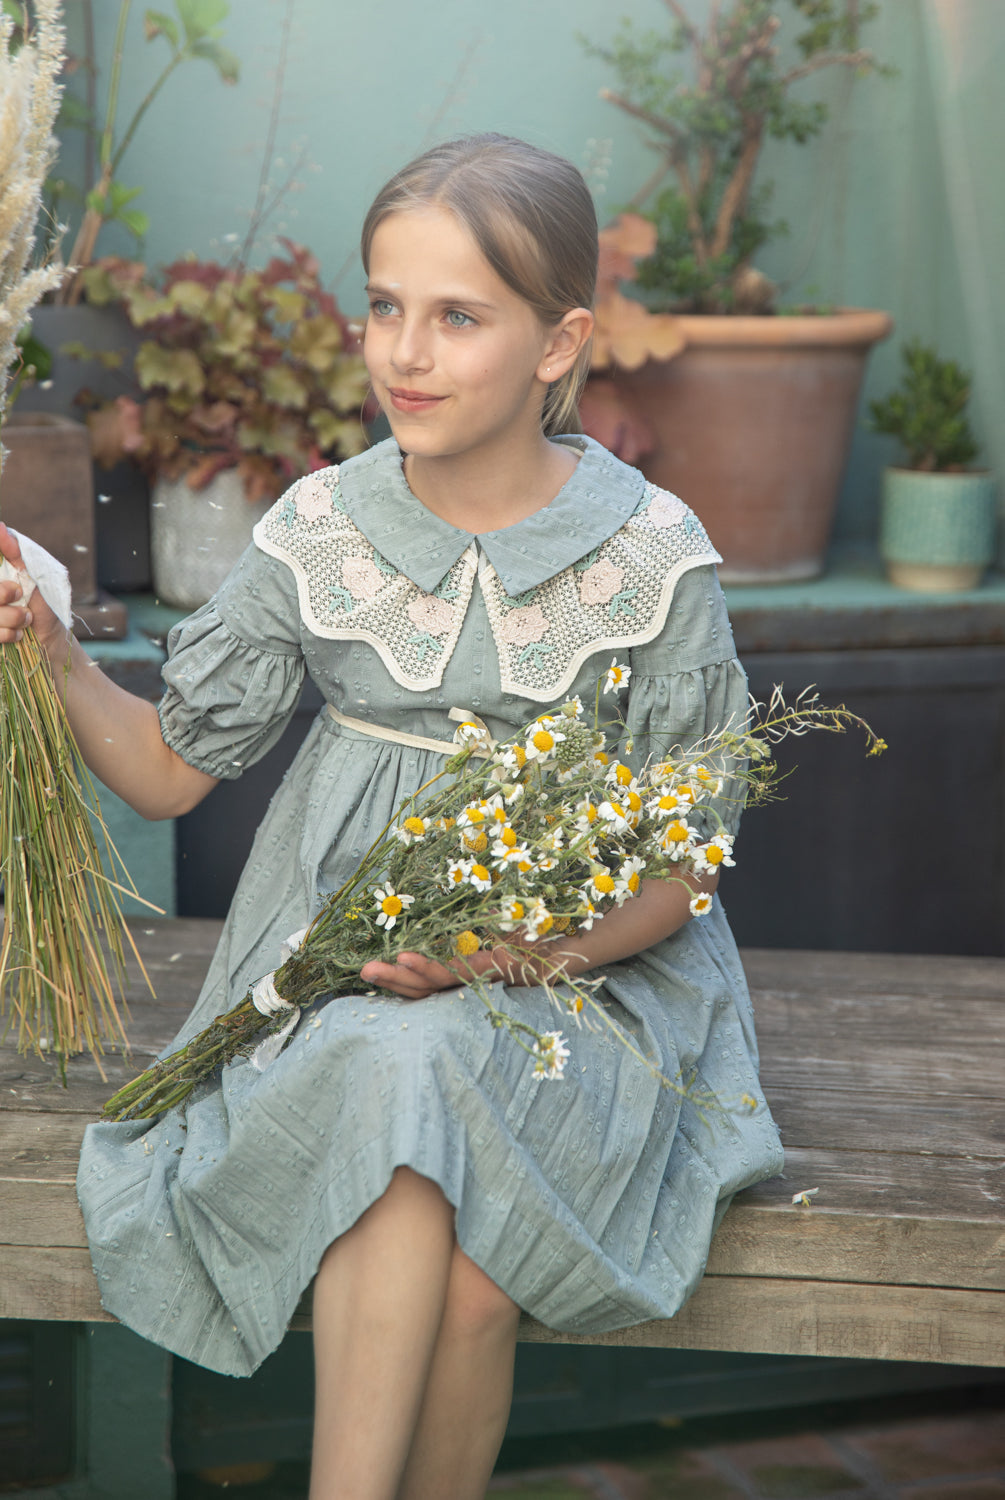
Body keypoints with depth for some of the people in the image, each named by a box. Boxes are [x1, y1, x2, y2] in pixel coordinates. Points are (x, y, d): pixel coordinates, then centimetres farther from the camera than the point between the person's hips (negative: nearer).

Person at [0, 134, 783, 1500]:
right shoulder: (321, 532, 0)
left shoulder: (652, 556, -5)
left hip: (580, 965, -1)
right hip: (345, 971, 2)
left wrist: (545, 945, -20)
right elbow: (170, 771, 7)